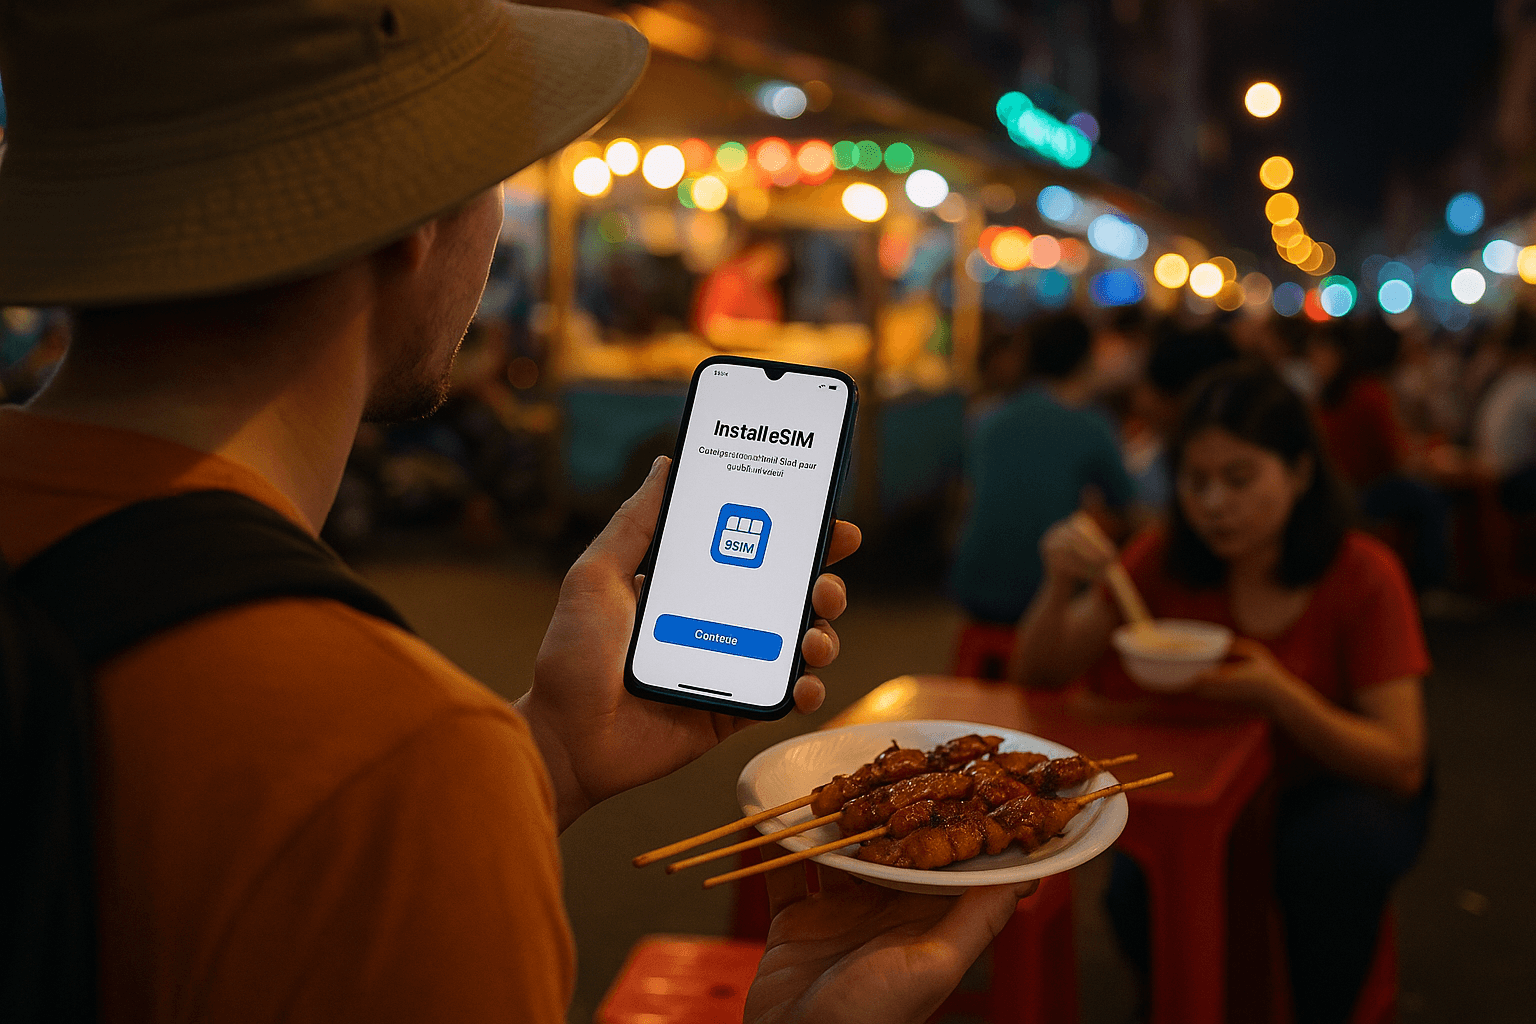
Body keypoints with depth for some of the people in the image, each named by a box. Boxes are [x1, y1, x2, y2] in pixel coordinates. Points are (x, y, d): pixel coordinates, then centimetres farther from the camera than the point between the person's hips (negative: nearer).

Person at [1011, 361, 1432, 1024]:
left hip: (1338, 787, -1)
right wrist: (1061, 584, -30)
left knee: (1331, 848, -34)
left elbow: (1402, 764, -20)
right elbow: (1037, 677, -9)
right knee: (1139, 893, -27)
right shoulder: (1165, 560, -12)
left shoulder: (1363, 576, -18)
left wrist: (1276, 692, -36)